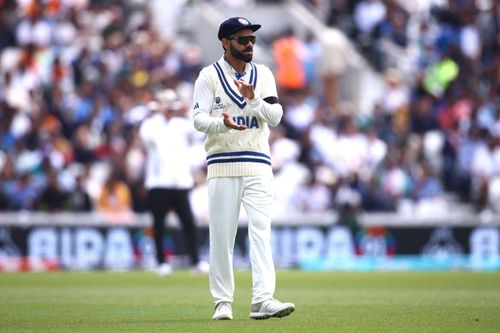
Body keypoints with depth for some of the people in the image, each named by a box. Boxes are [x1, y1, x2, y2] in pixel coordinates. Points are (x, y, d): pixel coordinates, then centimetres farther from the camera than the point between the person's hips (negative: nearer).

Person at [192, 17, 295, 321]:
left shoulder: (263, 75, 11)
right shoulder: (209, 76, 3)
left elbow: (275, 116, 2)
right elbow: (199, 118, -5)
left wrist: (253, 101, -16)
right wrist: (223, 123, -25)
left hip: (257, 164, 2)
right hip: (222, 164, -2)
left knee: (261, 230, -11)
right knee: (221, 235, 0)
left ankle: (263, 300, -19)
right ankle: (223, 302, 10)